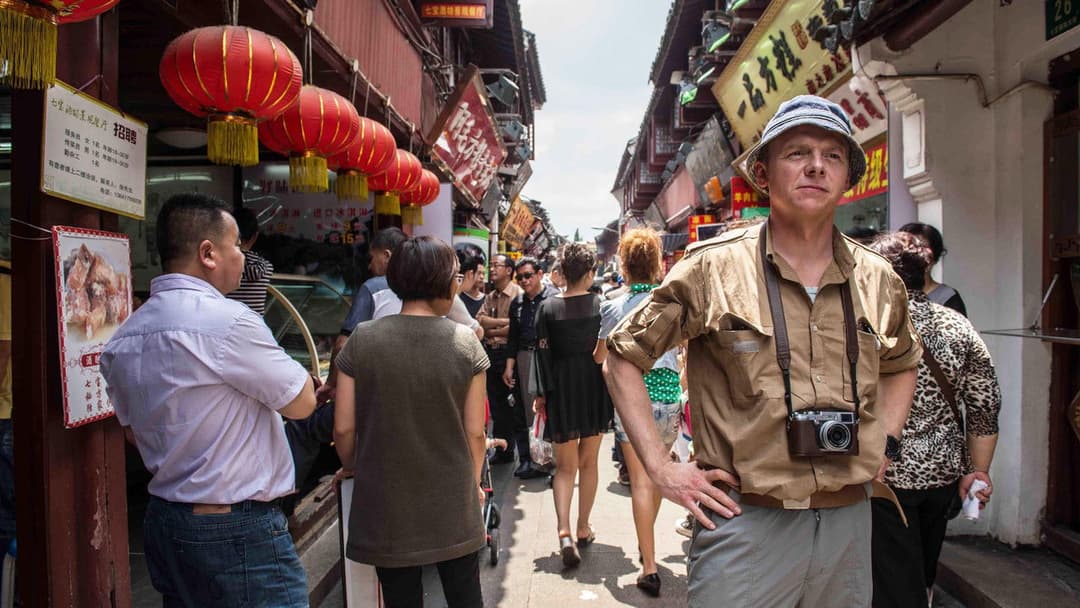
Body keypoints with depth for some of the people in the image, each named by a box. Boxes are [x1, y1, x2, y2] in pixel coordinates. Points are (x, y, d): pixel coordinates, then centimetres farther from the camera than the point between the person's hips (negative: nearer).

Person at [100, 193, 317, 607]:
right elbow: (302, 403, -11)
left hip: (163, 521, 9)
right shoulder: (227, 320, -21)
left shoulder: (123, 339, 5)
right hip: (239, 532, -8)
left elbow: (135, 431, 16)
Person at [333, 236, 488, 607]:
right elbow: (474, 432, -6)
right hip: (453, 505, 0)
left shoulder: (362, 340, -10)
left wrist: (353, 468, 14)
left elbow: (343, 427, -6)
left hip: (386, 507, 0)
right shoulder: (465, 343, -10)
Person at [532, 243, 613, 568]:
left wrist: (542, 393, 0)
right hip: (595, 386, 1)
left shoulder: (547, 307, -6)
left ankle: (564, 532, -11)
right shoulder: (601, 304, -5)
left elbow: (543, 354, -6)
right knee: (589, 462, 16)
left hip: (562, 388, -1)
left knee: (565, 466, 8)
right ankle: (583, 529, 25)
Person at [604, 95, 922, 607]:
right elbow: (623, 356, -3)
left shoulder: (878, 280, 5)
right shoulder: (714, 268, -8)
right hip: (745, 523, -4)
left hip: (849, 520, 5)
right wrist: (661, 468, -7)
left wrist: (884, 445, 12)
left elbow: (902, 365, 25)